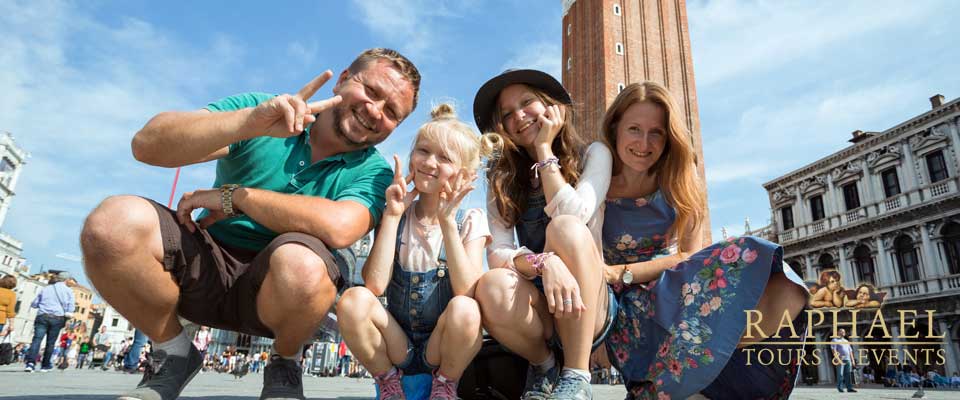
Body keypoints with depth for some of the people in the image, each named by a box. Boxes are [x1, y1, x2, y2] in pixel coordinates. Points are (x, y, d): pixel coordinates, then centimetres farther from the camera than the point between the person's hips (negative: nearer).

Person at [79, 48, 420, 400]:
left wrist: (234, 196, -18)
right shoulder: (261, 109, -4)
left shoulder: (373, 173, -6)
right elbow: (147, 145, -16)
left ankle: (285, 364, 0)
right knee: (112, 222, -24)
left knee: (302, 264, -36)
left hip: (276, 291, -2)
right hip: (203, 268, 2)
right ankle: (174, 356, 2)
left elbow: (338, 227, -28)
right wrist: (250, 121, -32)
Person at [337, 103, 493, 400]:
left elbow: (466, 291, -20)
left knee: (464, 309, -33)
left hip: (444, 348, -1)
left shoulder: (470, 220, -6)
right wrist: (392, 215, -16)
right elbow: (375, 285, -16)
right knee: (353, 300, -25)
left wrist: (447, 221, -24)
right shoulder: (396, 216, -1)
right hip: (397, 346, 2)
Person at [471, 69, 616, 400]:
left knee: (566, 227, -30)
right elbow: (497, 254, -7)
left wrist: (545, 148, -8)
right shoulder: (502, 176, 6)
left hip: (589, 308, -1)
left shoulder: (593, 154, 2)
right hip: (537, 309, 1)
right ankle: (544, 364, -1)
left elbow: (572, 216, -18)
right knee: (492, 288, -33)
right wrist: (542, 263, -28)